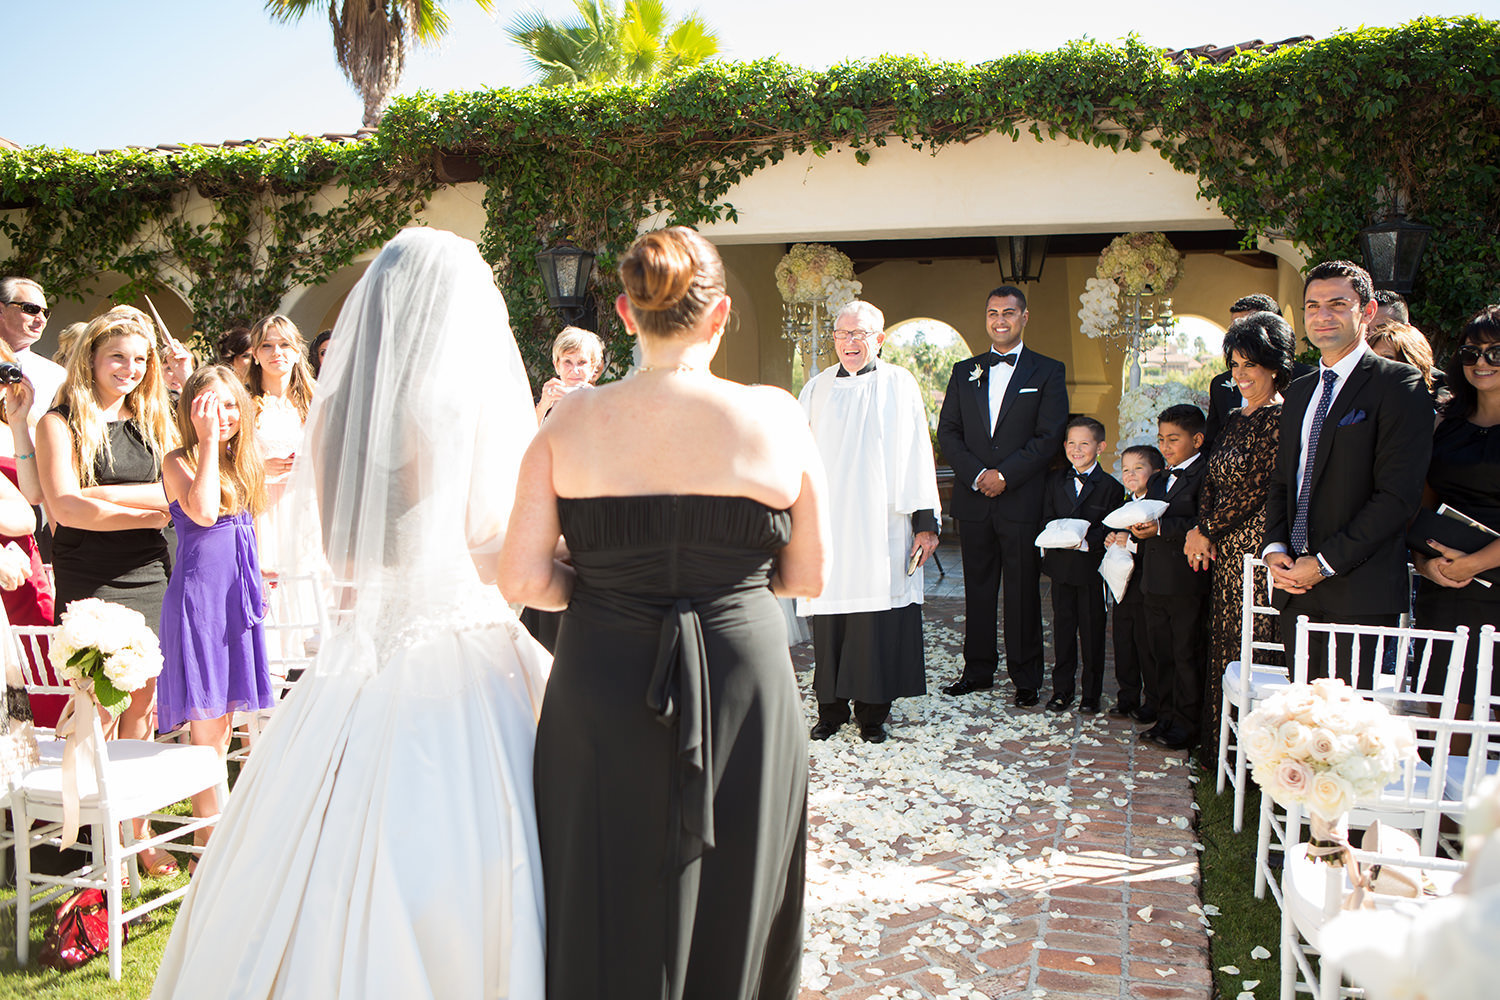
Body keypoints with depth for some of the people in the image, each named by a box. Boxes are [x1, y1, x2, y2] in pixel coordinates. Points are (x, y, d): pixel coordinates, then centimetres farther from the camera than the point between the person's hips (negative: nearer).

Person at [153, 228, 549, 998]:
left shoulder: (339, 406, 3)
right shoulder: (485, 400, -11)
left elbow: (334, 547, 11)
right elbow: (496, 554, -12)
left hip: (364, 651, 5)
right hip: (464, 655, -5)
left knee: (346, 870, 14)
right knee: (456, 874, 4)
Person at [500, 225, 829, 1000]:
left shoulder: (571, 422, -5)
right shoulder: (775, 417, -7)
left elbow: (523, 581, -8)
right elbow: (808, 577, 0)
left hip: (602, 698, 1)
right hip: (743, 695, 0)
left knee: (605, 929, 17)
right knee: (734, 926, 19)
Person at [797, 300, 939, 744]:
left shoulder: (898, 385, 3)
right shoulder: (817, 389, 12)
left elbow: (916, 456, -1)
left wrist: (924, 521, -6)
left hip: (880, 529, -3)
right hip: (828, 526, 3)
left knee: (877, 621, -1)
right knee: (828, 618, 5)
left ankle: (872, 712, 12)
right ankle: (830, 708, 17)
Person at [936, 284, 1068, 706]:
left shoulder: (1047, 372, 3)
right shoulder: (965, 372, 12)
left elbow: (1050, 436, -5)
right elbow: (947, 431, 7)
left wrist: (1005, 475, -13)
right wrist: (976, 474, -8)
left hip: (1023, 501, -3)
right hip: (973, 499, 3)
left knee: (1023, 592, 3)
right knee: (977, 589, 10)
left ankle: (1025, 679, 13)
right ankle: (978, 670, 22)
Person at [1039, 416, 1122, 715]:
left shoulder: (1110, 487, -4)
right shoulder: (1055, 481, 8)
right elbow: (1047, 520, 6)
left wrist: (1086, 542, -22)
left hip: (1092, 569, -3)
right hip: (1061, 565, 3)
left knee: (1092, 631, 4)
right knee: (1063, 626, 9)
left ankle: (1091, 693, 17)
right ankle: (1062, 689, 19)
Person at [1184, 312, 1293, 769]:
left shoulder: (1280, 419, -12)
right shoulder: (1236, 418, 16)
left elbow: (1254, 488, -16)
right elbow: (1212, 480, 14)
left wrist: (1206, 530, -7)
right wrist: (1204, 532, -1)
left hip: (1257, 548, -9)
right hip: (1225, 551, 9)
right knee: (1223, 644, 14)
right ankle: (1219, 748, 26)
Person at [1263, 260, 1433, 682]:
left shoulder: (1400, 383, -5)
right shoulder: (1299, 391, 18)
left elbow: (1398, 495, -13)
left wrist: (1326, 563, -15)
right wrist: (1275, 548, 2)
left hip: (1361, 590, -6)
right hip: (1296, 587, 6)